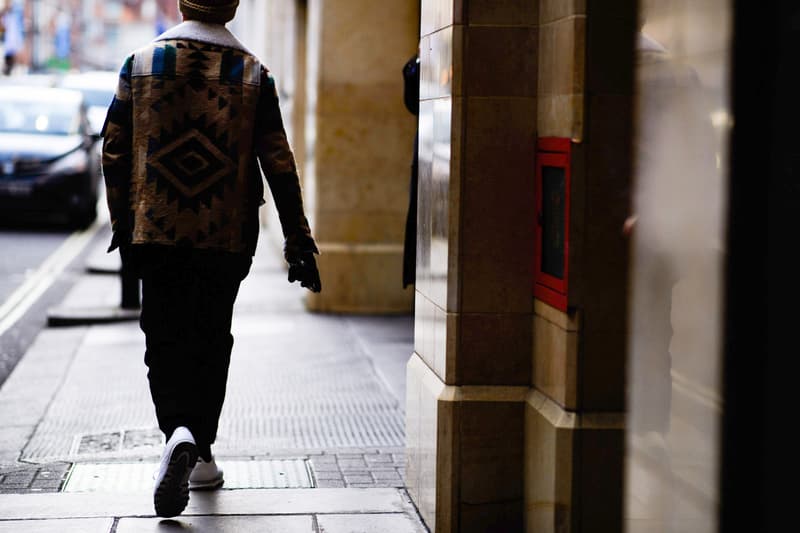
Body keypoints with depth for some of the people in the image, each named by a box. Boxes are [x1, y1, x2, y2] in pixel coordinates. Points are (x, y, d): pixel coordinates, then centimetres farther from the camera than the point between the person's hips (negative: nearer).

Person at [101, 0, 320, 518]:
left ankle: (179, 433, -19)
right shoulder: (252, 73, -2)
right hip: (226, 235, 0)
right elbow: (278, 161, -4)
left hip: (156, 230, 0)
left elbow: (114, 149, 3)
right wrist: (299, 241, 0)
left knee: (163, 340, 4)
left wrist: (122, 221, 14)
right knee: (211, 342, 13)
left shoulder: (141, 63, 1)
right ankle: (201, 456, 17)